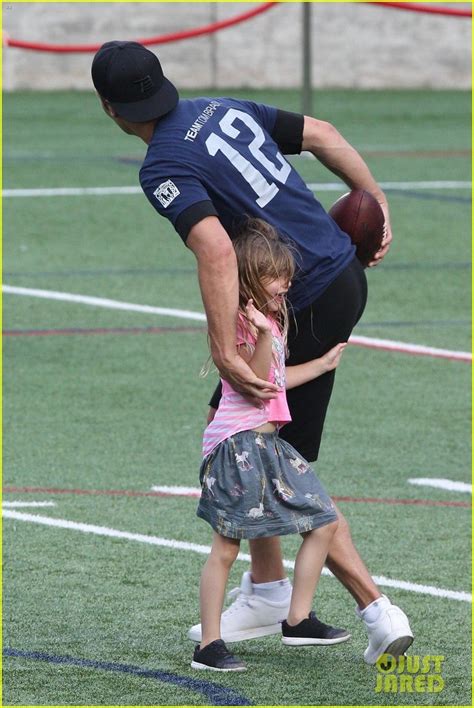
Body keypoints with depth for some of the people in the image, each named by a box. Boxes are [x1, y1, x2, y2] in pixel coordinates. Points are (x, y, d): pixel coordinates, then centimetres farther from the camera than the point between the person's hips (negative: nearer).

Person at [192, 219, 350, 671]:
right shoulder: (239, 324, -13)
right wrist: (264, 336, -31)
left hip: (267, 443, 10)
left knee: (324, 522, 11)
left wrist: (323, 364, 38)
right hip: (239, 442, -10)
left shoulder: (270, 319, 18)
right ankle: (209, 646, -7)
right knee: (226, 546, -9)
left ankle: (298, 620, 17)